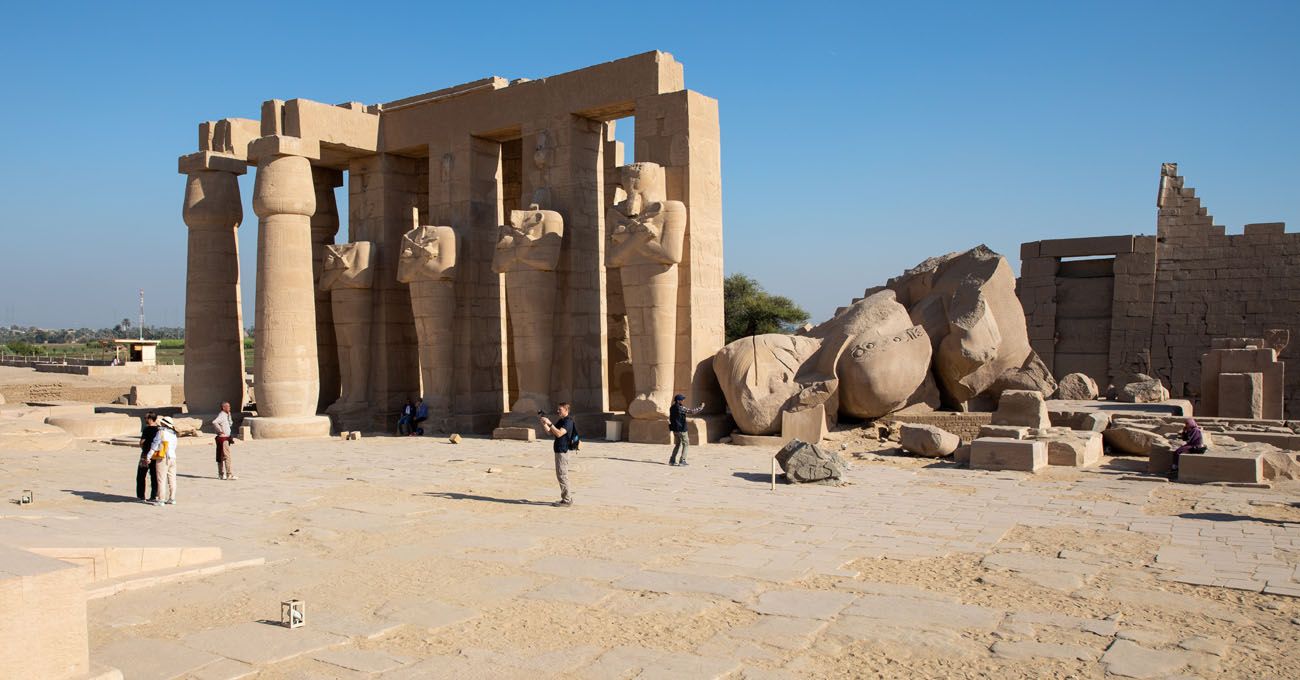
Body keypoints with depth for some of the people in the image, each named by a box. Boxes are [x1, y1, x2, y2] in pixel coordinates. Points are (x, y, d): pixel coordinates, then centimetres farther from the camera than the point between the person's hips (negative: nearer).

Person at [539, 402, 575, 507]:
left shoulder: (568, 421, -14)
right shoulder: (560, 421, 18)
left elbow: (559, 433, -26)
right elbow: (550, 432, 17)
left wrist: (550, 423, -26)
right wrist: (544, 424, 1)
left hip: (563, 451, -10)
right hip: (559, 451, 10)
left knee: (562, 475, -8)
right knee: (561, 475, 14)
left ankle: (566, 500, -3)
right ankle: (568, 498, 21)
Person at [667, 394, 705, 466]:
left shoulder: (672, 408, 8)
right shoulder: (681, 408, -17)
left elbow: (670, 418, 18)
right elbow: (691, 412, -17)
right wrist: (700, 407, -7)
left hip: (675, 429, 8)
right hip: (681, 429, -8)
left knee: (677, 444, 17)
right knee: (686, 444, 3)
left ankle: (672, 460, 13)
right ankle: (682, 461, -3)